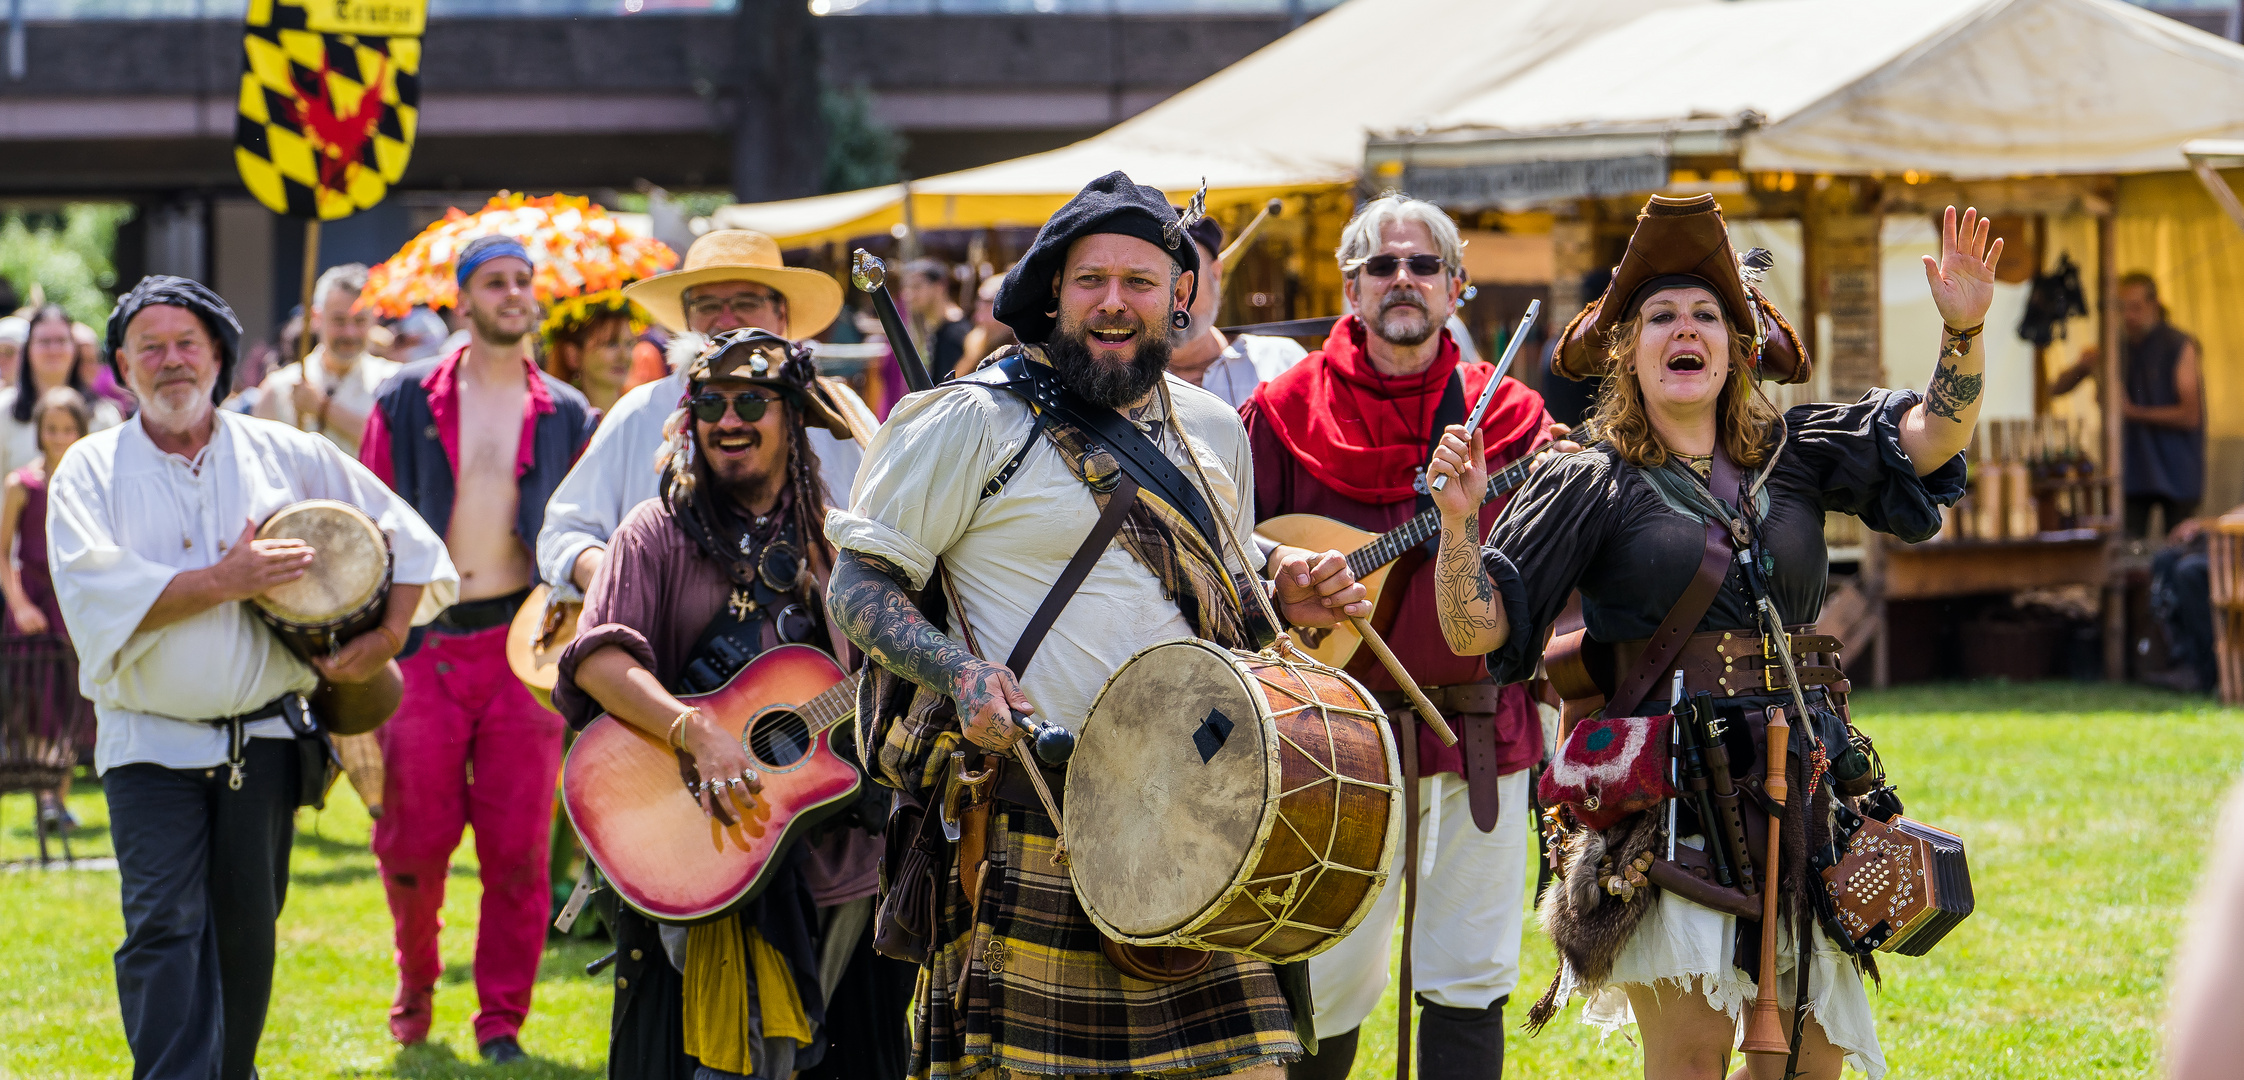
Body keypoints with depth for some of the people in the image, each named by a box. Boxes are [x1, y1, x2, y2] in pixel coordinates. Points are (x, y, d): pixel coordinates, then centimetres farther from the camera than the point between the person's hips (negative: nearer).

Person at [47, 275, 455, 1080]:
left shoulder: (283, 454, 7)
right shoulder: (91, 470, 2)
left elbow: (406, 536, 12)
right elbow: (96, 592, -14)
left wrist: (388, 635, -2)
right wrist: (225, 582, -19)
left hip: (262, 735, 2)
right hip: (150, 744, -2)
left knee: (245, 935, 9)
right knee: (163, 927, -14)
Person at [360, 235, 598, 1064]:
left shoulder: (566, 416, 9)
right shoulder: (407, 402, 5)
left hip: (520, 643, 1)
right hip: (421, 644, -1)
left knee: (516, 846, -3)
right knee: (413, 840, 0)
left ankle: (502, 1019, 7)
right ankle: (415, 984, 26)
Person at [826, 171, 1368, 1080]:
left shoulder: (1213, 431, 15)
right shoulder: (975, 423, -2)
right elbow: (856, 587, -2)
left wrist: (1286, 600, 7)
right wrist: (958, 671, -18)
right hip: (1033, 824, -4)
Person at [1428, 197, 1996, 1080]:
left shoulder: (1794, 456, 12)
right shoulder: (1592, 486, 1)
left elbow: (1934, 436, 0)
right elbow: (1475, 630, -4)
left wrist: (1963, 330, -17)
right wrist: (1458, 520, -22)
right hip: (1669, 798, -4)